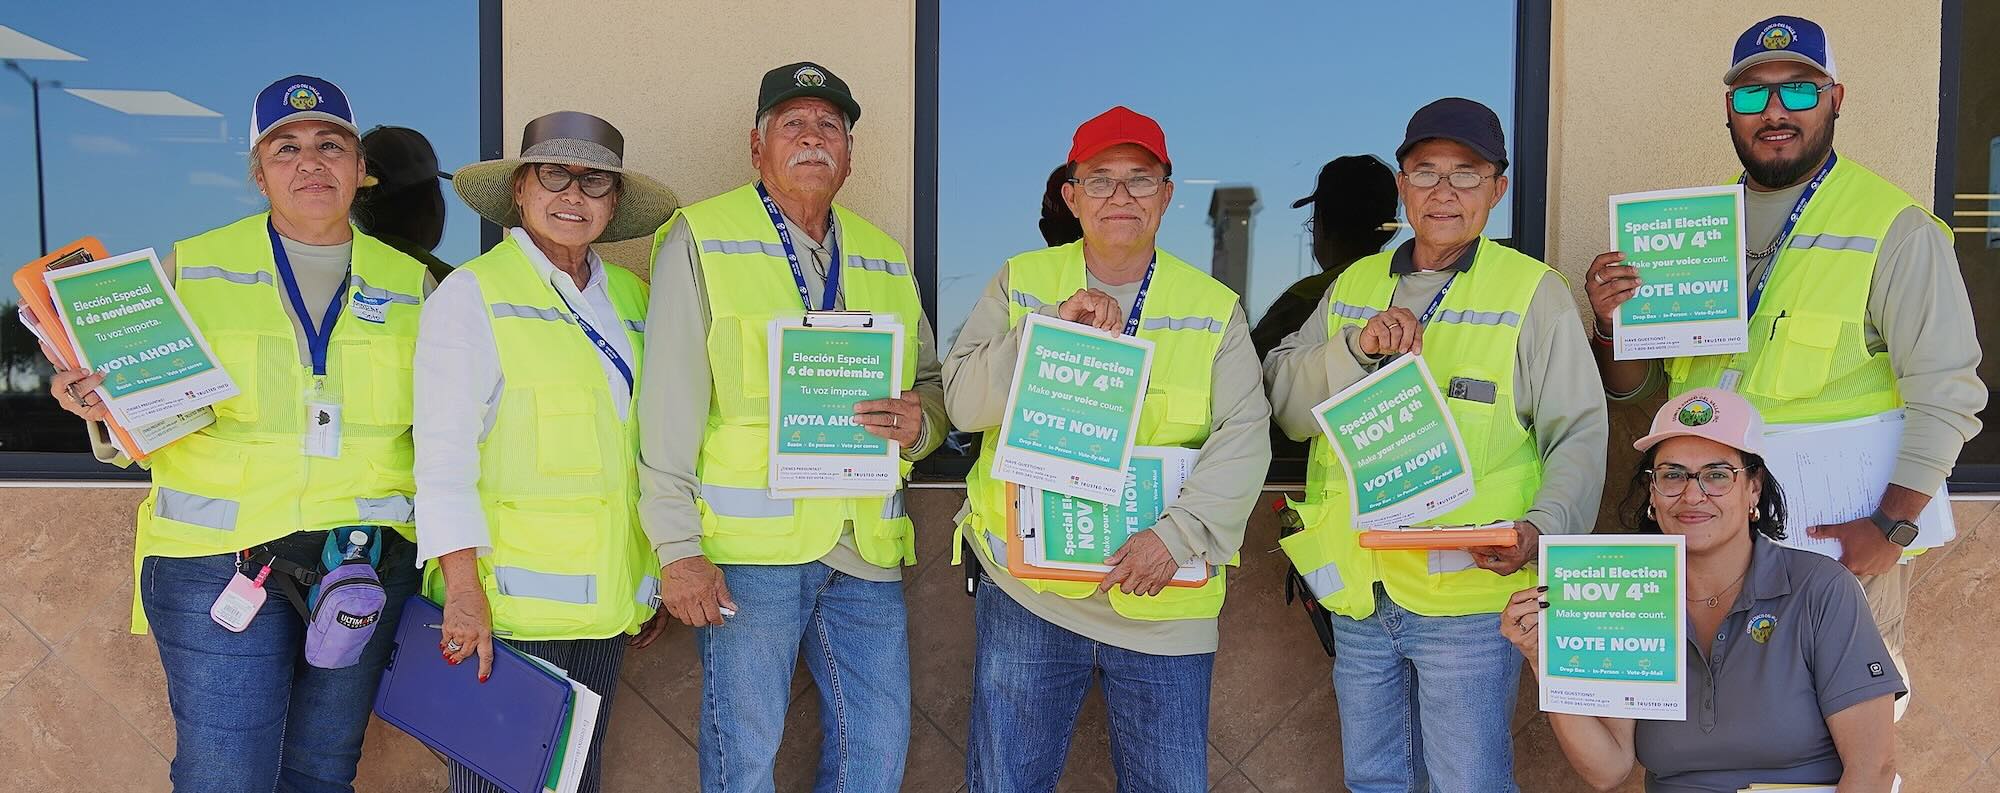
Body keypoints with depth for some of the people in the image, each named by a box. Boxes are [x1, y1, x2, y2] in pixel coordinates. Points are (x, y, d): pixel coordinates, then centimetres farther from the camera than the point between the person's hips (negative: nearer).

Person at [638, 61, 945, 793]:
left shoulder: (886, 259, 15)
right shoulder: (700, 240, 0)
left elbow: (931, 384, 19)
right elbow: (670, 401, -6)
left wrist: (921, 422, -6)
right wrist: (678, 548, -12)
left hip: (867, 547, 5)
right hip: (749, 545, -4)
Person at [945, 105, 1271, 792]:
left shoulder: (1214, 309, 3)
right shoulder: (1021, 284, 4)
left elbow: (1244, 437, -6)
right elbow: (963, 401, -5)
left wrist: (1179, 533, -20)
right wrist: (1050, 333, -19)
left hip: (1162, 607, 0)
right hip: (1027, 586, 0)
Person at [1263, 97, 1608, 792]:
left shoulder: (1535, 293, -2)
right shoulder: (1353, 286, 11)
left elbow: (1579, 434, -4)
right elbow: (1288, 410, 3)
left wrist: (1541, 528, -20)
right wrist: (1357, 348, -14)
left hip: (1469, 594, -4)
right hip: (1358, 593, 5)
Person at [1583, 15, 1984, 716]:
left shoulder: (1895, 227, -5)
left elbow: (1945, 394, -10)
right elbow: (1633, 387, 12)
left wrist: (1892, 527, -19)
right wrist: (1612, 324, -9)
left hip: (1839, 536, -4)